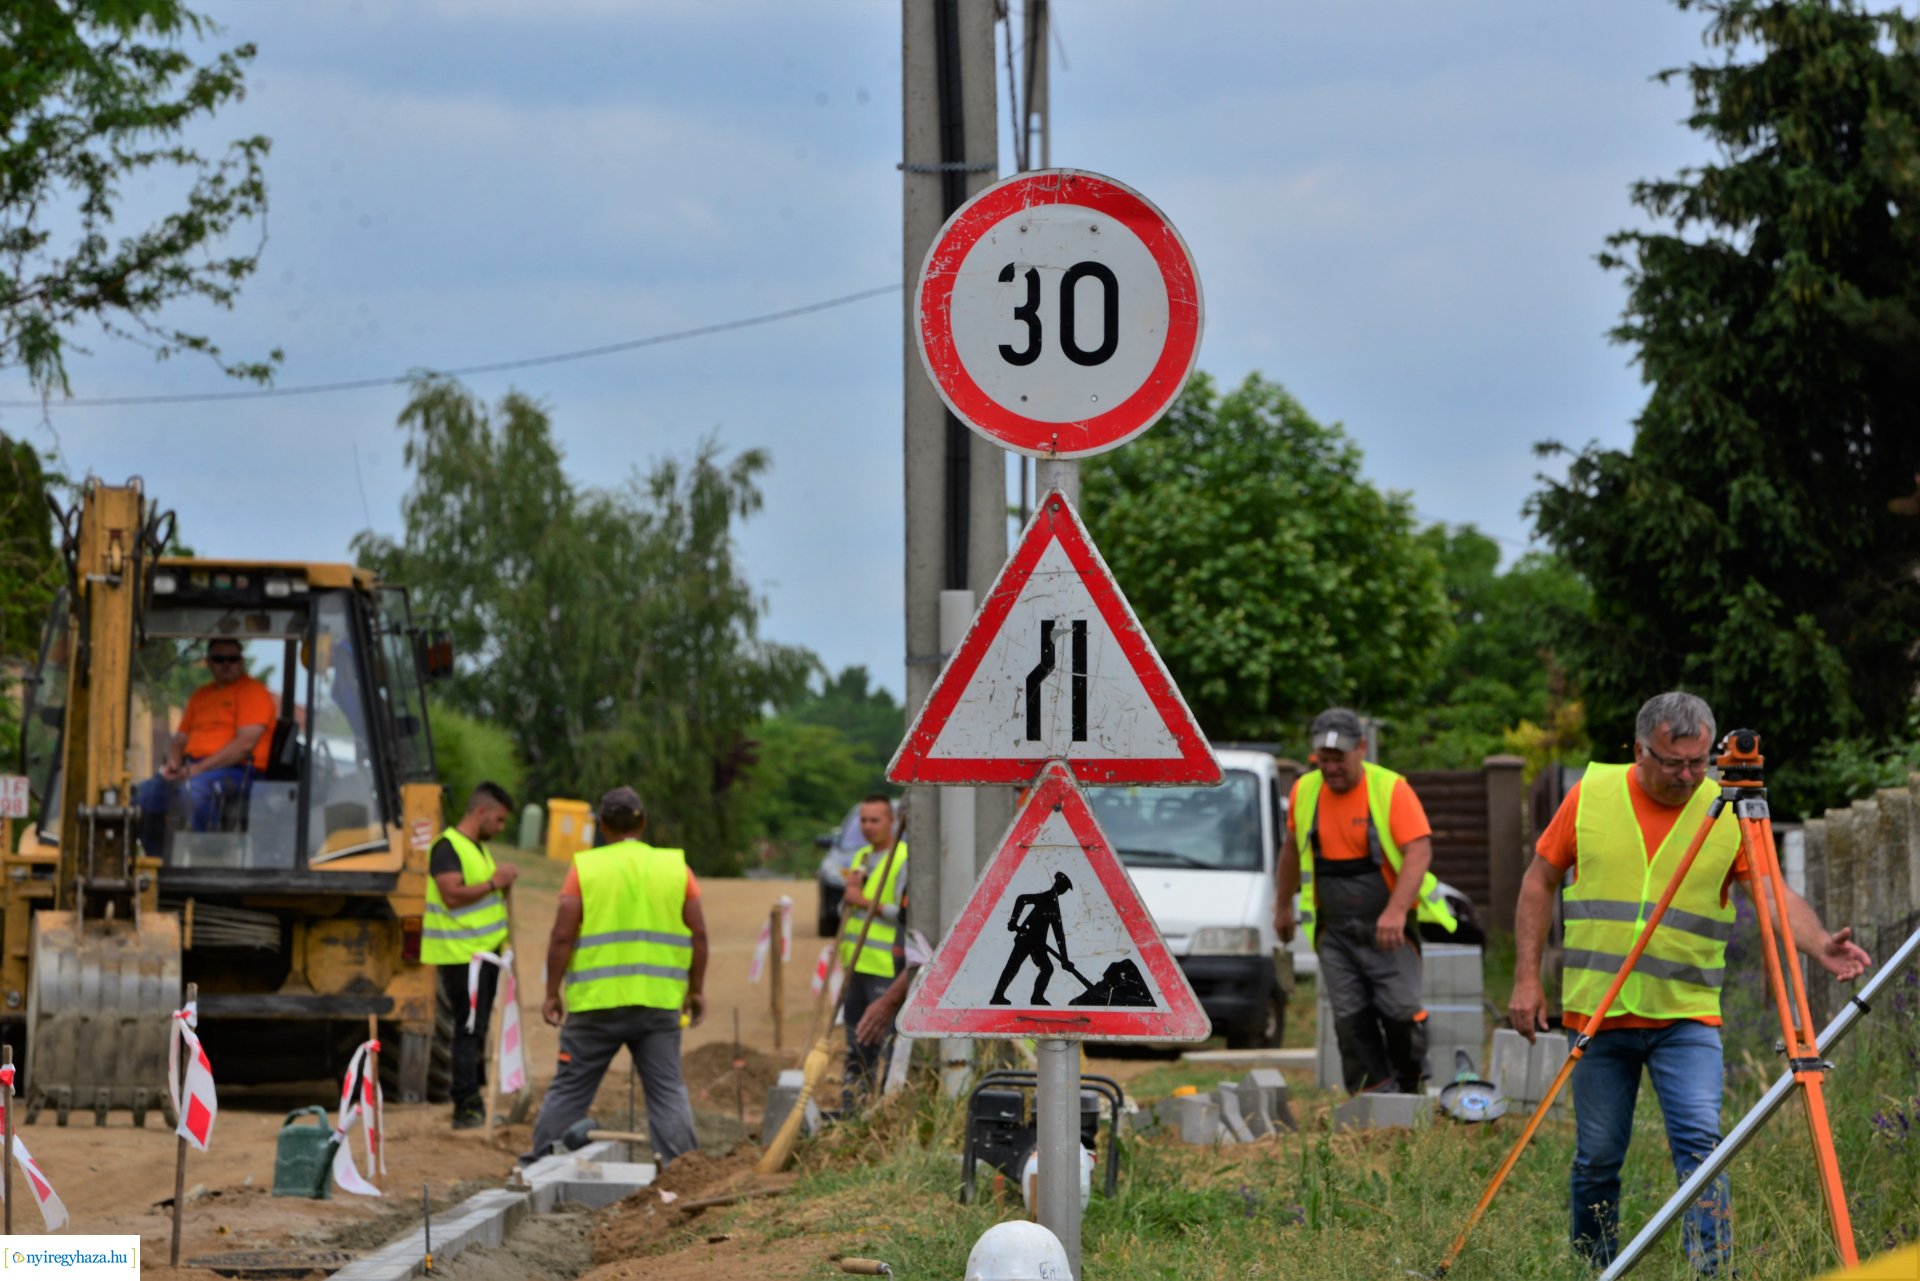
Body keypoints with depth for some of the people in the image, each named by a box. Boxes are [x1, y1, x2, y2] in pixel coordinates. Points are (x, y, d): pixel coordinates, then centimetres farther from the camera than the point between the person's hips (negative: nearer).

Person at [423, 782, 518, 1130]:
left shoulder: (479, 848, 18)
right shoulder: (447, 847, -13)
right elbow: (452, 895, -24)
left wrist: (503, 887, 13)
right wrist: (494, 883, -22)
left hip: (485, 952, 9)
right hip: (460, 954, -9)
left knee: (479, 1028, 14)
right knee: (469, 1029, -9)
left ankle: (474, 1102, 22)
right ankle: (466, 1109, -7)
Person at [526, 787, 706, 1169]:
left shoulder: (585, 868, -1)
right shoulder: (675, 868, 5)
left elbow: (562, 936, -6)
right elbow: (698, 934, 3)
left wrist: (552, 993, 1)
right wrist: (696, 990, 12)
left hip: (596, 1002, -1)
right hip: (659, 1003, 1)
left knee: (570, 1088, 8)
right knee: (668, 1090, 4)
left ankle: (538, 1165, 14)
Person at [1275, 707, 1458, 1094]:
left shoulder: (1392, 790, -10)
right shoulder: (1305, 792, 5)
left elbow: (1419, 851, -19)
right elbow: (1292, 848, 22)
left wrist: (1396, 911, -31)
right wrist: (1283, 904, 29)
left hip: (1389, 930, -4)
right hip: (1334, 931, 4)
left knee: (1401, 1012, -11)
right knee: (1351, 1023, -2)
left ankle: (1411, 1093, 9)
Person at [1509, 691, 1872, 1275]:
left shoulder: (1729, 812, -2)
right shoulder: (1590, 795, 1)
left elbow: (1776, 893, -11)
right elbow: (1539, 882, 9)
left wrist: (1819, 943, -30)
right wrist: (1527, 979, 3)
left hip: (1687, 1015, -1)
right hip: (1597, 1011, 1)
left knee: (1700, 1143, -16)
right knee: (1597, 1158, 7)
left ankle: (1714, 1268, -16)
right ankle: (1593, 1266, 24)